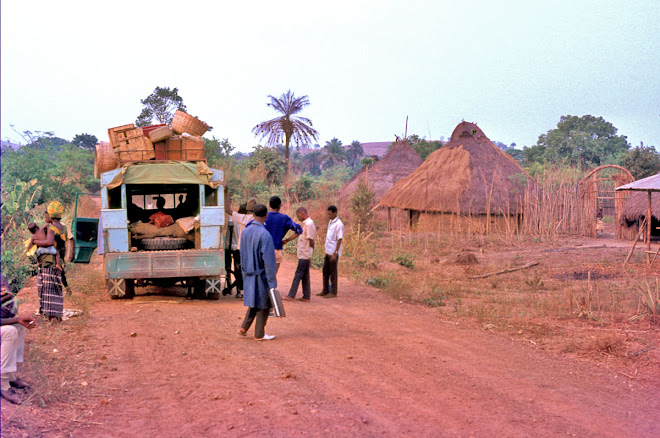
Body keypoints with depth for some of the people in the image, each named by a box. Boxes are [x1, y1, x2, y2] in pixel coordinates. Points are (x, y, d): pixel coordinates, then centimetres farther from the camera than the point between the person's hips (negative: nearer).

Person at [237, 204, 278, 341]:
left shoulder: (245, 232, 1)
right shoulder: (264, 234, -22)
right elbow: (268, 260, -21)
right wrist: (272, 282, -16)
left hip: (249, 274, 7)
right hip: (261, 275, -7)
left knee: (254, 302, 21)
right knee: (263, 304, 7)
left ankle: (244, 327, 16)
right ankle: (259, 334, 15)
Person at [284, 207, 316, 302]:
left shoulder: (309, 224, -17)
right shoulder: (306, 223, 14)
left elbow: (311, 240, -18)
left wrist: (310, 255, -13)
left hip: (304, 255, -9)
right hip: (303, 255, 9)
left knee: (298, 275, -5)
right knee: (304, 276, 11)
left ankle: (291, 295, -1)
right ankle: (306, 296, 14)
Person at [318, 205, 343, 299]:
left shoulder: (339, 224, -15)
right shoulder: (330, 223, 13)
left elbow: (339, 239, -18)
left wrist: (335, 253, -21)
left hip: (333, 252, -9)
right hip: (328, 251, 9)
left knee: (333, 272, -2)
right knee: (325, 271, 12)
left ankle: (333, 293, 6)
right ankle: (325, 291, 21)